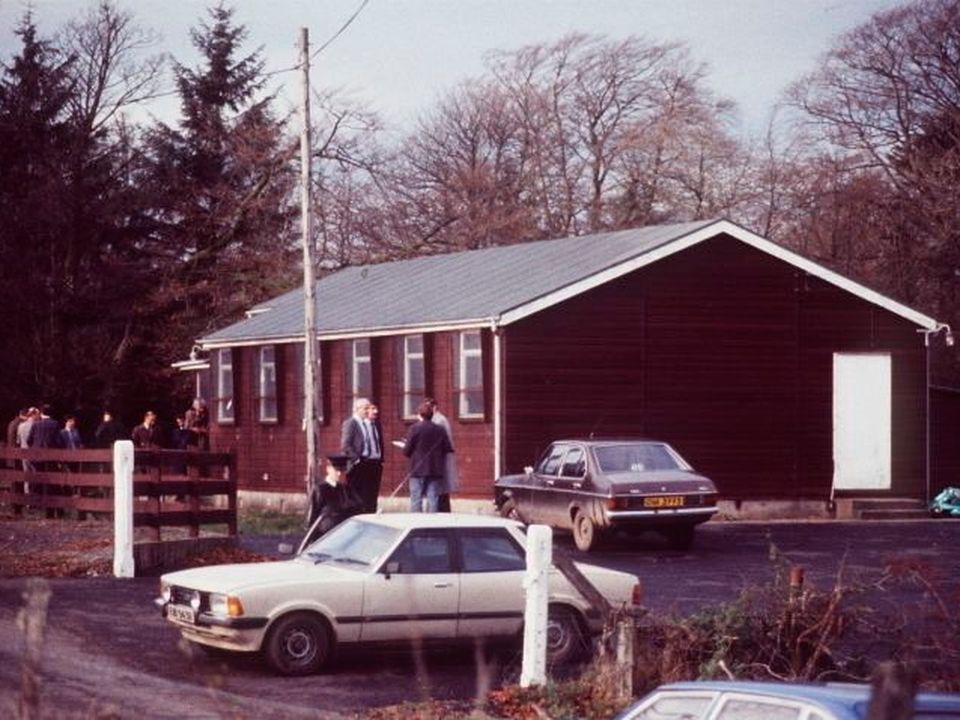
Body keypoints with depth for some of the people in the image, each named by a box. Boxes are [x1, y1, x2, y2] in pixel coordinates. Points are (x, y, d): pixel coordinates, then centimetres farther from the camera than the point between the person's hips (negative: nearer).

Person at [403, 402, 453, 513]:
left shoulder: (415, 428, -7)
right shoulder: (440, 430, 3)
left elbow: (406, 451, -7)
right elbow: (448, 449, 3)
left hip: (418, 470, -3)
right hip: (436, 470, 3)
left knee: (416, 499, 1)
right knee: (433, 500, 4)